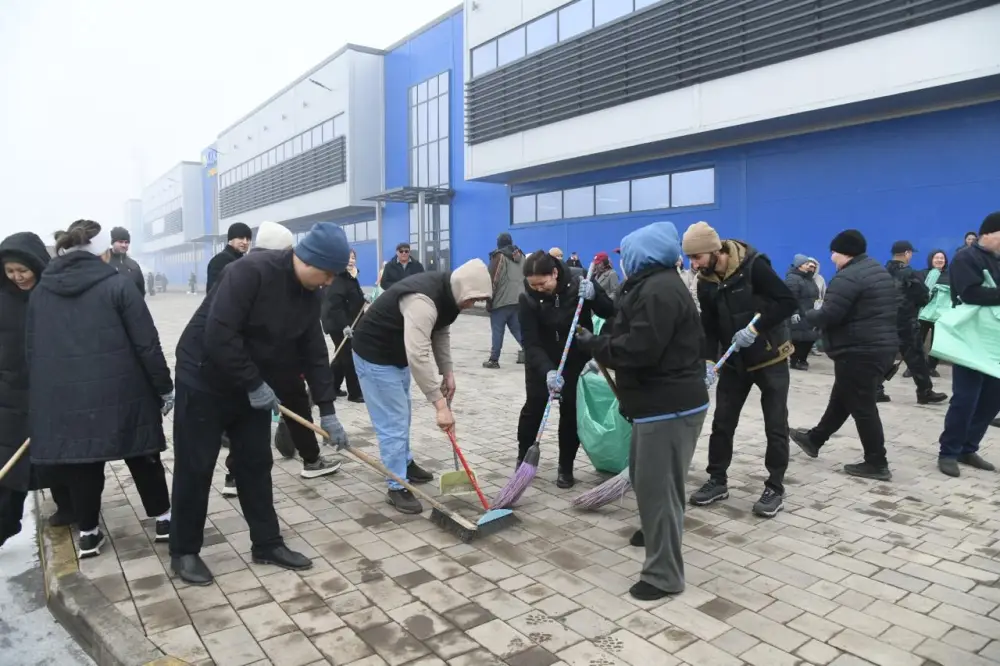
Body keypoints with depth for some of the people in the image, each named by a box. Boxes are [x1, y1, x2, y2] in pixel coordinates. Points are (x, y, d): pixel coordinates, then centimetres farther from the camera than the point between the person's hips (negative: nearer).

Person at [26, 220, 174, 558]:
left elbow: (32, 350, 12)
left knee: (81, 463, 15)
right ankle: (162, 518, 23)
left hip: (62, 396, 4)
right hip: (120, 391, -4)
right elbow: (147, 344, -10)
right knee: (142, 457, 12)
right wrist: (164, 387, -2)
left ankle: (88, 533, 24)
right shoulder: (118, 284, -8)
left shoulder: (40, 291, 8)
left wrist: (40, 396, 20)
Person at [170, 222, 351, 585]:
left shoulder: (309, 294, -2)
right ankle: (184, 552, 20)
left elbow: (314, 353, 3)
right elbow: (218, 337, -31)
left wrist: (327, 410, 1)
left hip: (253, 386, 7)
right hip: (204, 380, -7)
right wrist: (254, 384, -23)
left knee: (256, 464, 11)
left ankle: (267, 543, 22)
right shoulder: (251, 271, -27)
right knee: (195, 468, 3)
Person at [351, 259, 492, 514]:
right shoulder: (423, 300, -36)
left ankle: (405, 464, 41)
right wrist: (440, 404, -40)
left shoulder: (447, 294, -4)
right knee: (393, 423, -6)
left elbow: (441, 334, 9)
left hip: (398, 352, 10)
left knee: (402, 415, 23)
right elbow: (418, 357, -42)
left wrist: (448, 372, 2)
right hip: (374, 354, -10)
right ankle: (397, 487, 6)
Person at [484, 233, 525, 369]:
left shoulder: (499, 256, -4)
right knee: (518, 329, 11)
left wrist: (489, 300, -5)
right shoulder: (521, 256, 17)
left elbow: (493, 279, -9)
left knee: (497, 331, -1)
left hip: (501, 300, -6)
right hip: (519, 299, 6)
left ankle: (494, 360, 2)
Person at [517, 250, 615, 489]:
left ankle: (566, 467, 15)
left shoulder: (579, 286, -19)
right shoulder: (528, 299, -20)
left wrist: (594, 295, -34)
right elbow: (531, 343, -25)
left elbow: (611, 314, -16)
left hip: (576, 359, 0)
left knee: (571, 411, 1)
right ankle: (523, 458, 23)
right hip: (541, 361, 0)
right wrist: (548, 371, -40)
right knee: (533, 407, 2)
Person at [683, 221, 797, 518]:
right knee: (722, 422, 8)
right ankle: (717, 481, 21)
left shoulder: (753, 265, -21)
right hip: (734, 361, 5)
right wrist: (708, 361, -14)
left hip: (770, 358, -5)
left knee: (775, 425, 3)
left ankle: (775, 488, 17)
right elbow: (709, 327, -1)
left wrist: (755, 328, -27)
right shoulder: (705, 283, -3)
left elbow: (789, 302, -21)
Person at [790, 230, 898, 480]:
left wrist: (805, 316, -4)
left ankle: (877, 463, 8)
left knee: (861, 406, 0)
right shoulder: (879, 271, 15)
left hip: (858, 351, -11)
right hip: (883, 346, 11)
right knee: (841, 398, 19)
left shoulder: (848, 277, -18)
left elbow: (828, 316, -23)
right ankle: (814, 439, 33)